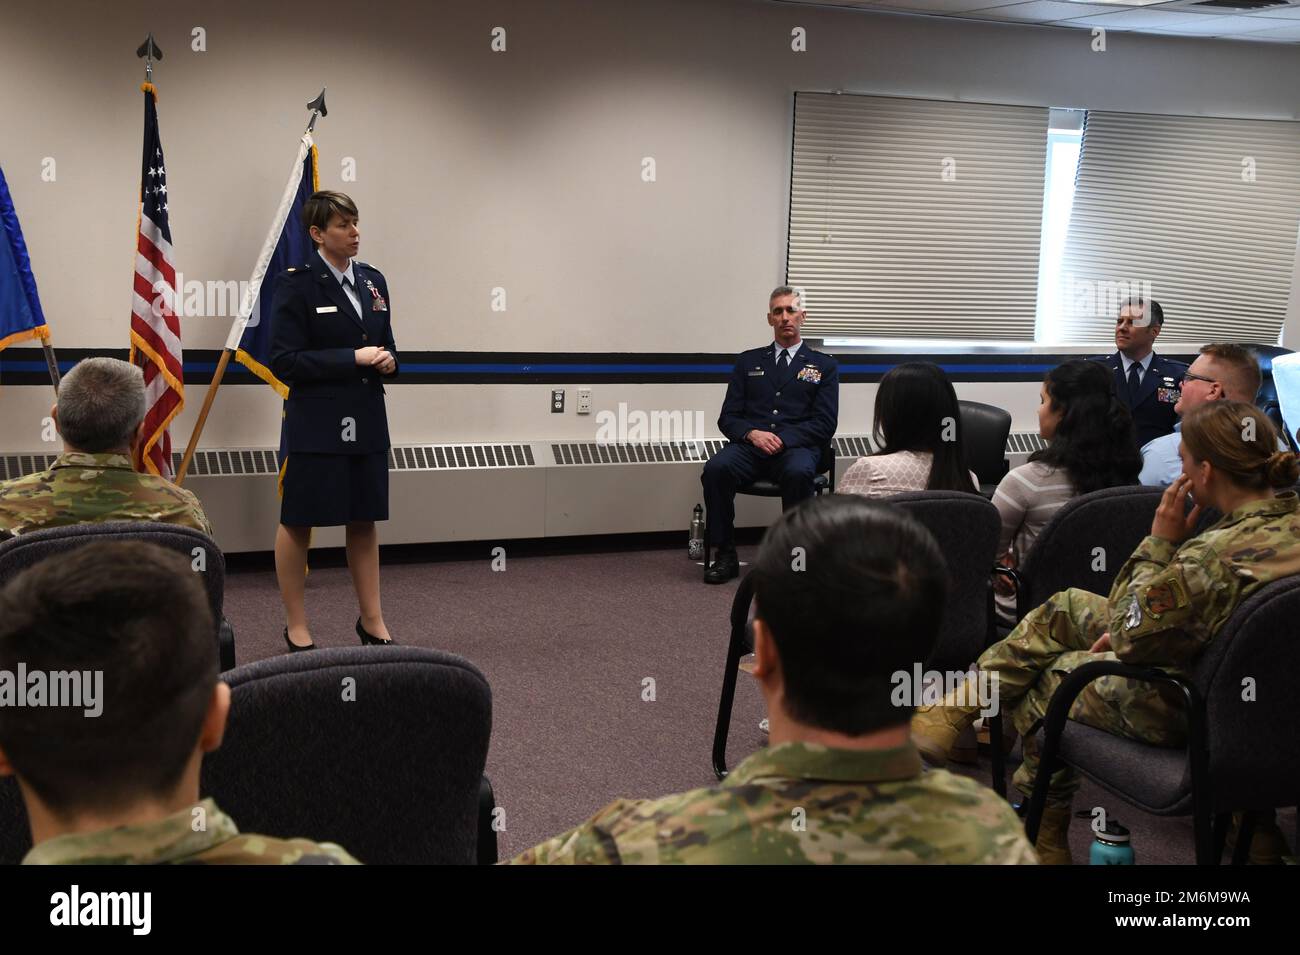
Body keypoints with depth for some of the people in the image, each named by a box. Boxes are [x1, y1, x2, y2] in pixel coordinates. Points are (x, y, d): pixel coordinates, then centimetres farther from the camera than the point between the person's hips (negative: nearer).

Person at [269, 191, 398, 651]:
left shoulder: (372, 280, 9)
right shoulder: (297, 285, -8)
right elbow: (285, 361, -13)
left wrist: (387, 361, -5)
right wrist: (353, 359, -19)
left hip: (367, 422, 6)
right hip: (317, 425, -5)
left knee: (364, 520, 12)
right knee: (298, 522, 6)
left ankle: (372, 620, 23)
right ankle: (296, 625, 19)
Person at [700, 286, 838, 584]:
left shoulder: (824, 366, 15)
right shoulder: (748, 361, 20)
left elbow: (825, 424, 3)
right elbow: (728, 418, 13)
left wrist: (783, 438, -13)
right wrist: (752, 433, -10)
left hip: (796, 447, -2)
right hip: (749, 446, 2)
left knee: (798, 473, -38)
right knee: (715, 468, -31)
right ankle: (724, 556, -19)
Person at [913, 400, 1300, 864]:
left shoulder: (1212, 557, -36)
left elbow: (1129, 636, -21)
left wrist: (1160, 542, -17)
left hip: (1180, 709, -9)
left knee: (1044, 679, 18)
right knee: (1065, 608, 17)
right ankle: (955, 710, 25)